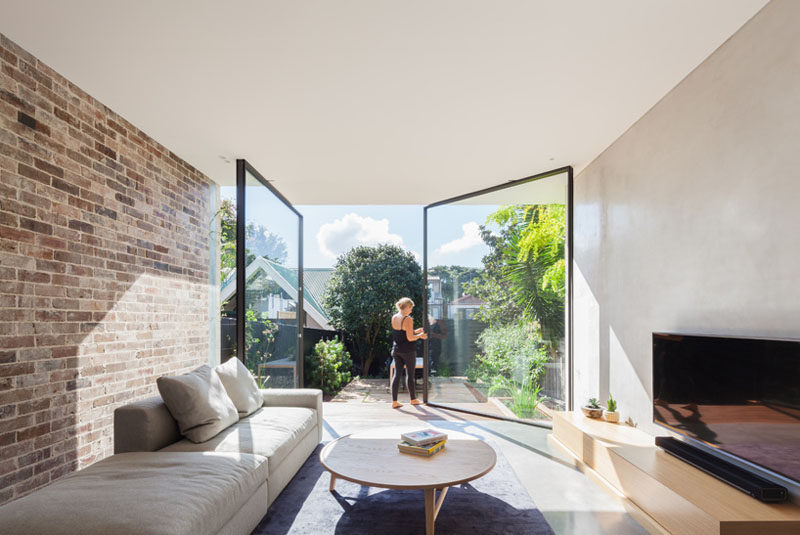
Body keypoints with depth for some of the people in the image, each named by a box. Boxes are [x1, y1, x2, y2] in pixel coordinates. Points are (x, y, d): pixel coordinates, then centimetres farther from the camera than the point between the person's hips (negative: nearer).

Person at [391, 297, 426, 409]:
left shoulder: (394, 318, 5)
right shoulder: (408, 319, -17)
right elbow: (410, 338, -18)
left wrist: (415, 331, 20)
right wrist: (420, 336, -1)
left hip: (396, 350, 6)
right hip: (408, 351, -6)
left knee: (397, 374, 7)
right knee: (410, 375, 9)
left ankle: (394, 401, 6)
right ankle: (413, 399, 24)